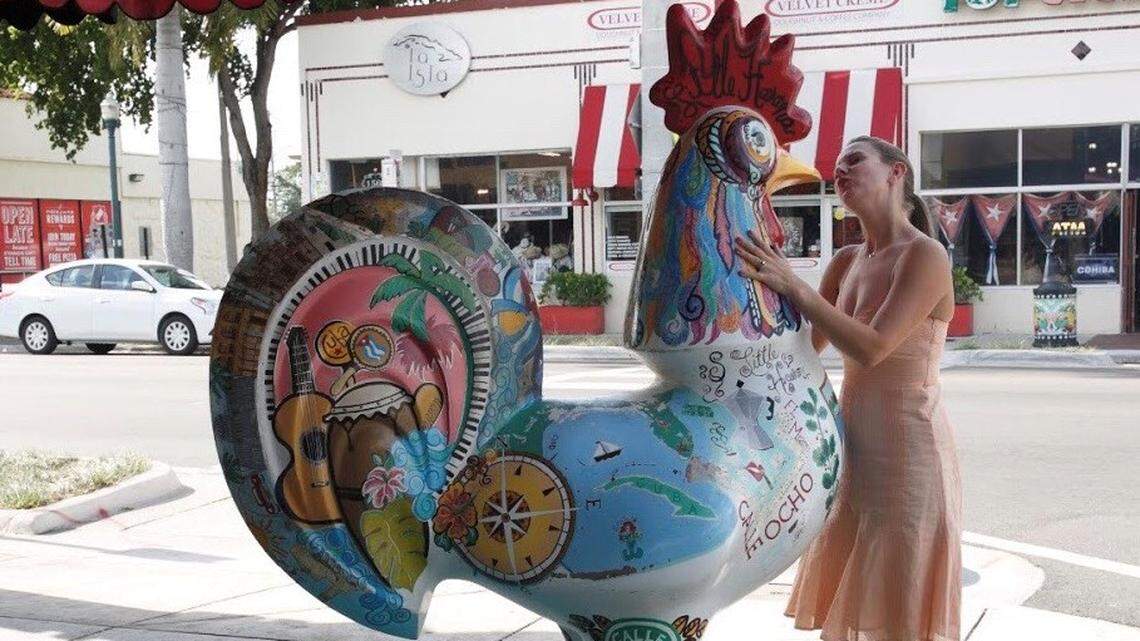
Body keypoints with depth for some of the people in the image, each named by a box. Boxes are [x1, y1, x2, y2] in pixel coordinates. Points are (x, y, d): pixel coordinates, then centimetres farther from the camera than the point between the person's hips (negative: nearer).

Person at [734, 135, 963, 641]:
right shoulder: (846, 261, 9)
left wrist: (791, 284, -24)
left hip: (907, 450, -7)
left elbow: (871, 347, -23)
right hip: (855, 449, 8)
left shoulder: (926, 255, -14)